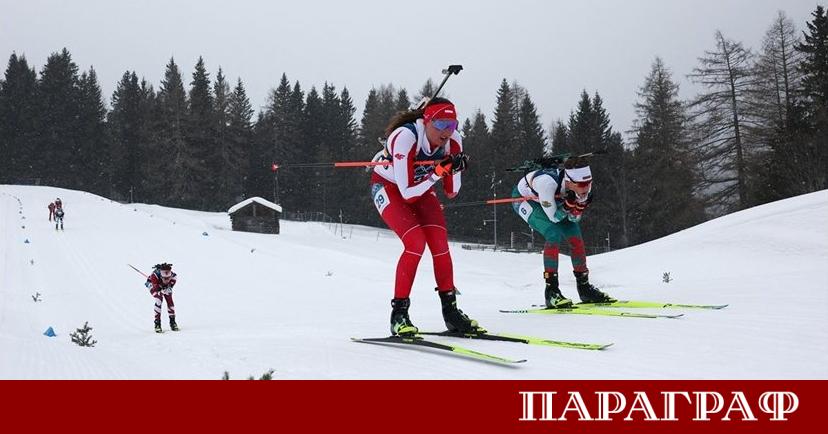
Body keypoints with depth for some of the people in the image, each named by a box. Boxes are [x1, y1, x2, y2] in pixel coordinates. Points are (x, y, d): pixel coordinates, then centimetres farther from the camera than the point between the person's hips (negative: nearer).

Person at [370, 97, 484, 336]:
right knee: (416, 241, -23)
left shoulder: (453, 141, -20)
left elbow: (451, 193, -11)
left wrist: (455, 170, -30)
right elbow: (407, 192, -33)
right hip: (388, 186, -5)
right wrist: (437, 173, -40)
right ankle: (399, 313, -14)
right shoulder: (404, 138, -35)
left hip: (421, 186, 5)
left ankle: (450, 310, -1)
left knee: (440, 241, -13)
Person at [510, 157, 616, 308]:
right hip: (523, 199, -6)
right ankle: (551, 290, -19)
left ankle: (584, 286, 13)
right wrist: (569, 204, -45)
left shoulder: (584, 184, -25)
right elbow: (553, 218, -30)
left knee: (574, 232, -3)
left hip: (550, 201, 6)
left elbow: (573, 219, -14)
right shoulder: (547, 182, -43)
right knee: (555, 233, -25)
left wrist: (581, 205, -33)